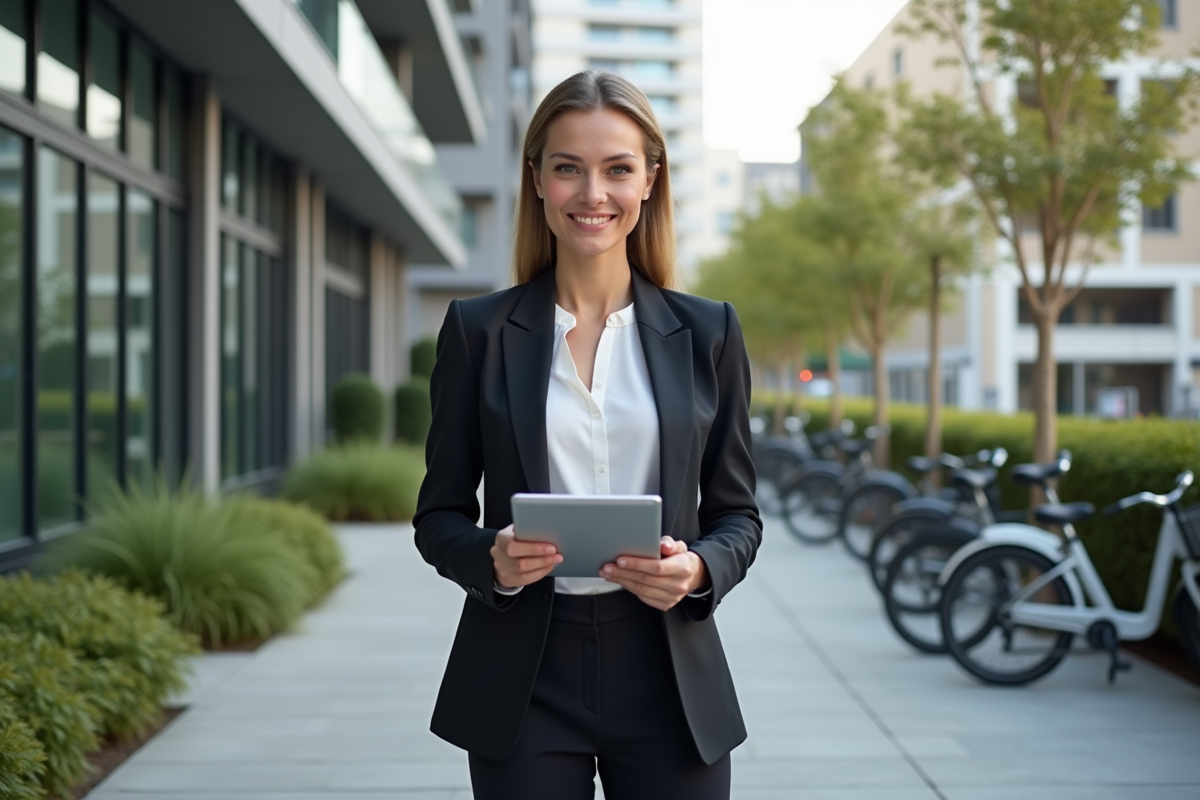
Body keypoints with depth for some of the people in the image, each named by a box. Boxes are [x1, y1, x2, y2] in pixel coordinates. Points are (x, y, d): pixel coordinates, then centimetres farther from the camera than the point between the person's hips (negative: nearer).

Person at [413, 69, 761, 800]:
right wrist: (491, 557, -16)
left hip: (668, 676, 1)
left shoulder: (707, 331, 4)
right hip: (525, 678, 0)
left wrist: (698, 569, -13)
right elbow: (440, 514, 5)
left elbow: (737, 512, 7)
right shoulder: (478, 329, 2)